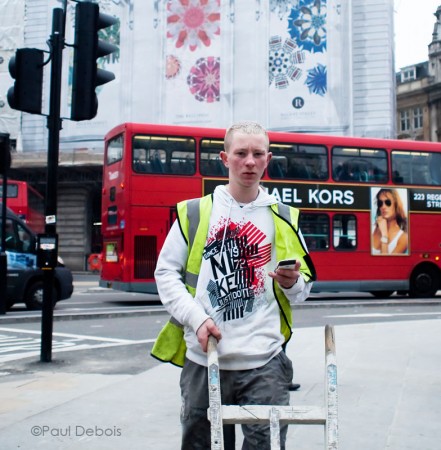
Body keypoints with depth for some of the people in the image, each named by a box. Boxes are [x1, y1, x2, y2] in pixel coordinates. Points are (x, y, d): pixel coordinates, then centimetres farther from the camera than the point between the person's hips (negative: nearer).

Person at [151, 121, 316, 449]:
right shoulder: (194, 212, 6)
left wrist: (293, 284, -9)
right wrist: (197, 318, -10)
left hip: (264, 361, 0)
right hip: (204, 359, 0)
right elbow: (166, 273, 3)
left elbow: (304, 288, 15)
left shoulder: (283, 217, 11)